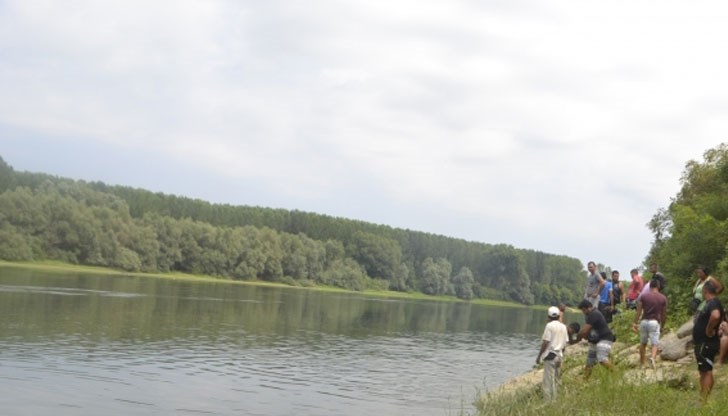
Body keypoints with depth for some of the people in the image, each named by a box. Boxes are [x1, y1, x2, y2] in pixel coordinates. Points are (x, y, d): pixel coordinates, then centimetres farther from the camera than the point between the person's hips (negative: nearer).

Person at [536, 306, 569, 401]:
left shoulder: (550, 325, -11)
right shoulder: (563, 327, 9)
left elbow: (545, 342, -14)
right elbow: (565, 343, 10)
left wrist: (539, 356, -8)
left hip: (550, 355, -7)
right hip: (559, 356, 7)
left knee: (548, 380, -6)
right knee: (555, 380, 14)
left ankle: (548, 400, -8)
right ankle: (554, 399, 15)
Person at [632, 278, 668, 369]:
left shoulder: (643, 297, 2)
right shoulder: (663, 298, 4)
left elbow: (638, 311, -2)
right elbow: (664, 314, 9)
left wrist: (635, 323, 1)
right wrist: (662, 324, 20)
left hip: (644, 321, 1)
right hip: (655, 322, -1)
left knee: (643, 343, 15)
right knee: (654, 344, -2)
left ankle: (642, 363, 22)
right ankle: (652, 358, -31)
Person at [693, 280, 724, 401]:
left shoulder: (713, 303, -19)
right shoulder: (710, 303, 13)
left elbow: (715, 316, -40)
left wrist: (709, 330, -27)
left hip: (707, 344, -11)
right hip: (703, 343, 11)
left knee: (706, 371, -9)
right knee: (704, 371, 15)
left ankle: (704, 400, -9)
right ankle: (702, 397, 22)